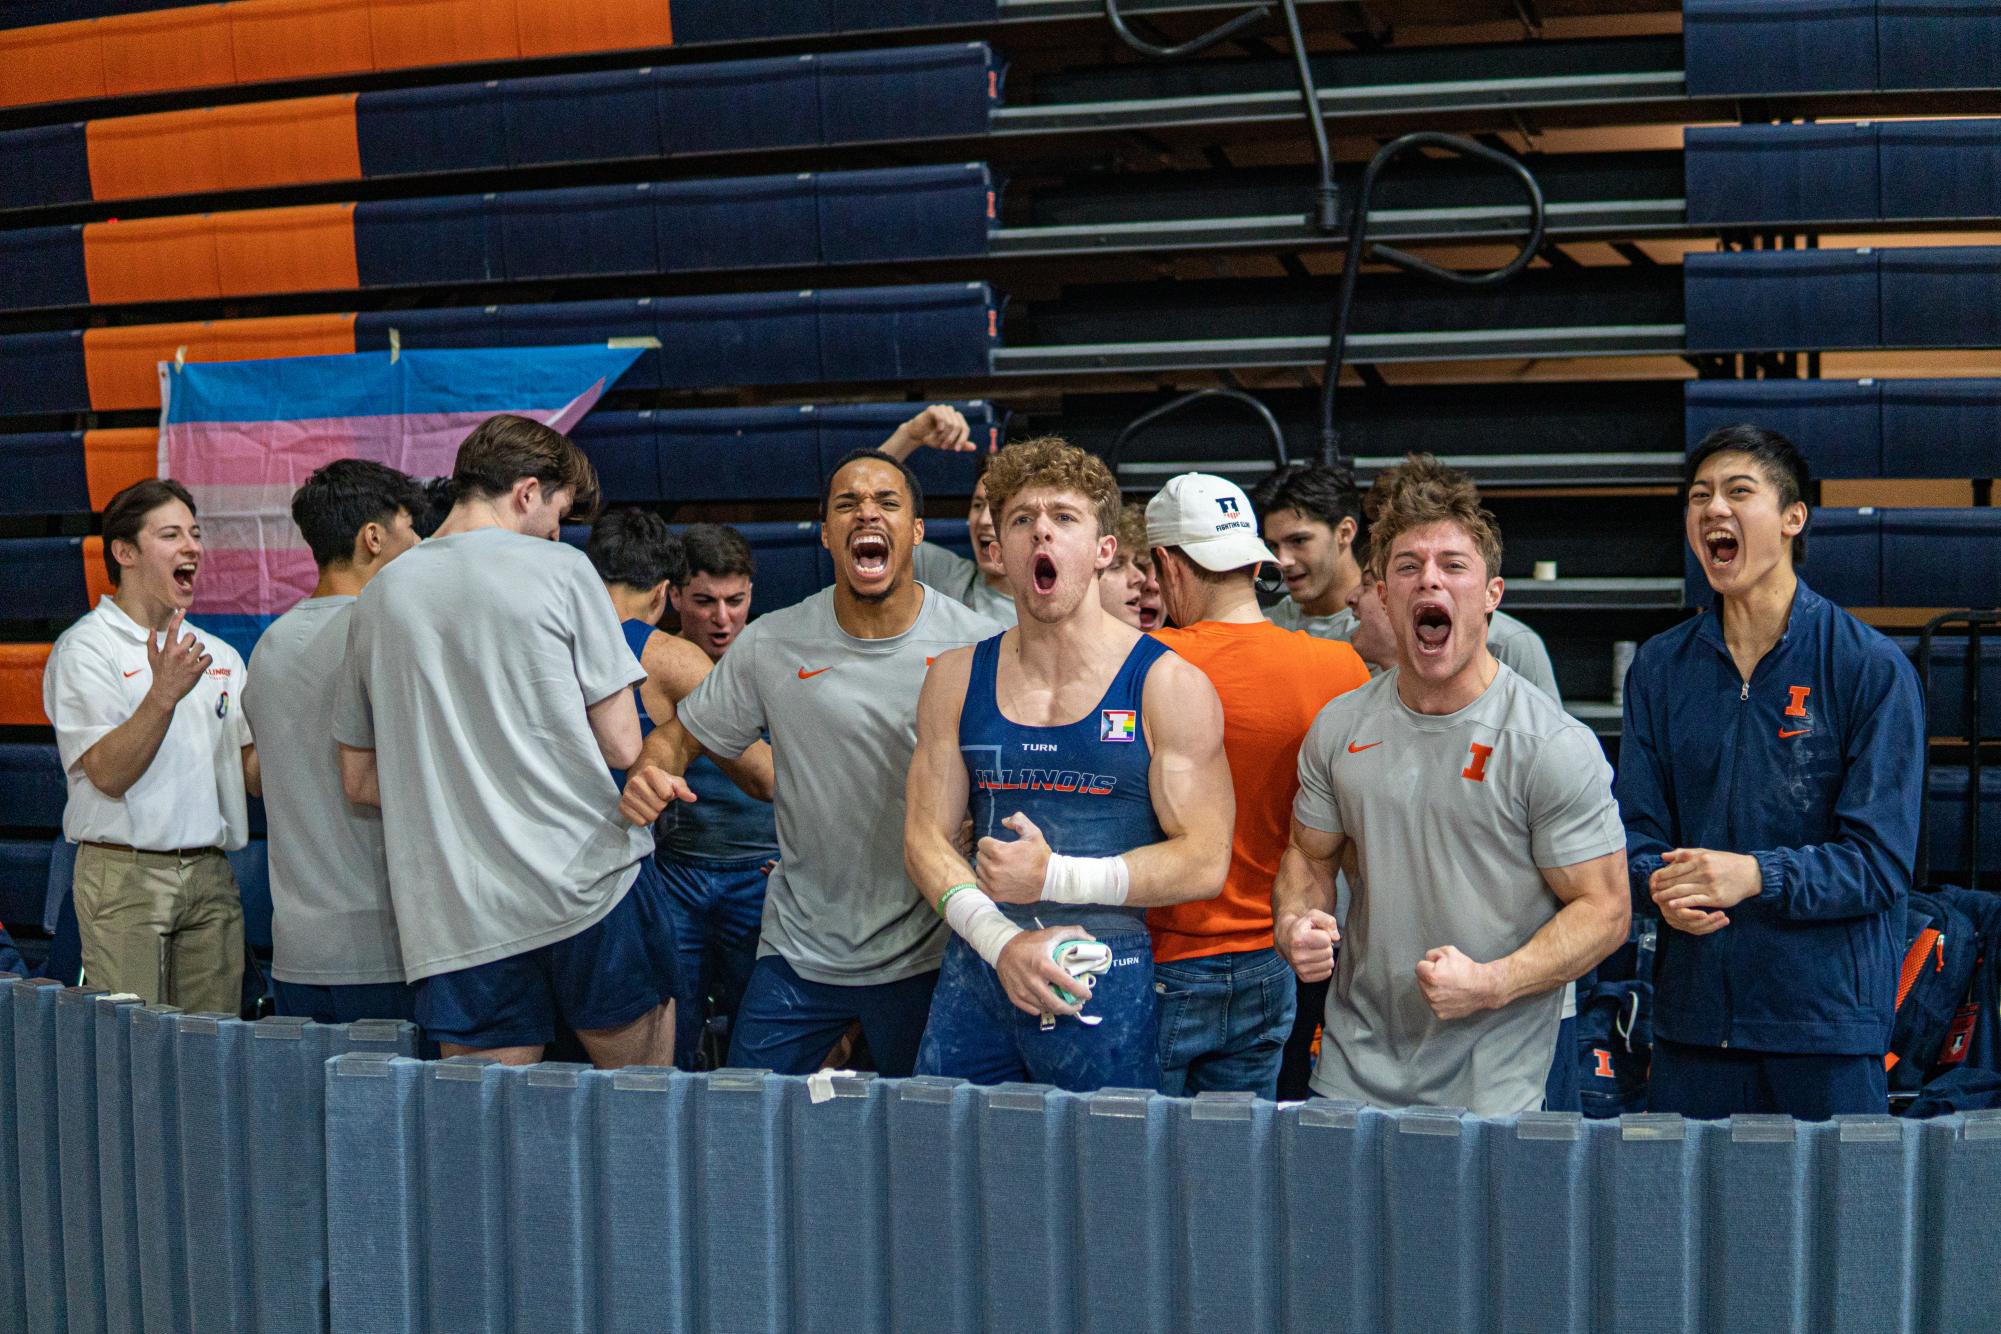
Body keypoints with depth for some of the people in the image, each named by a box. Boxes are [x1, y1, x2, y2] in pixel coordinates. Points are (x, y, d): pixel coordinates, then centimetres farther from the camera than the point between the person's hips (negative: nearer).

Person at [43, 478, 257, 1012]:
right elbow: (108, 773, -13)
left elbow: (255, 776, 11)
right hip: (126, 873, -5)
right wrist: (163, 694, -26)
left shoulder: (218, 655, 16)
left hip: (211, 875, 5)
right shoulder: (84, 648, -3)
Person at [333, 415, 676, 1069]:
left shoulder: (378, 597, 11)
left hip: (454, 918, 4)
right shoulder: (560, 571, -2)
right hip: (588, 884, -3)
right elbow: (622, 746, -4)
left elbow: (359, 781, 16)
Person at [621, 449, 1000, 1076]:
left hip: (926, 956, -1)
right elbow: (678, 736, 6)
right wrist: (649, 777, -18)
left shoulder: (977, 644, -7)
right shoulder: (770, 644, -4)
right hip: (798, 954, 1)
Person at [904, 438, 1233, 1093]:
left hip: (1107, 987, -3)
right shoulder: (956, 680, 8)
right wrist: (1002, 940, -11)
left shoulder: (1168, 686, -3)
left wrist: (1055, 877, -17)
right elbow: (925, 838, 6)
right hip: (977, 974, 3)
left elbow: (1204, 860, -7)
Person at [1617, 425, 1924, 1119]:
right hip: (1692, 1014, 3)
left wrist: (1756, 874, -23)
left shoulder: (1873, 668, -4)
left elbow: (1881, 859, -9)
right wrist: (1660, 884, -16)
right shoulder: (1659, 667, 9)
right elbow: (1636, 830, 6)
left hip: (1829, 1017, -3)